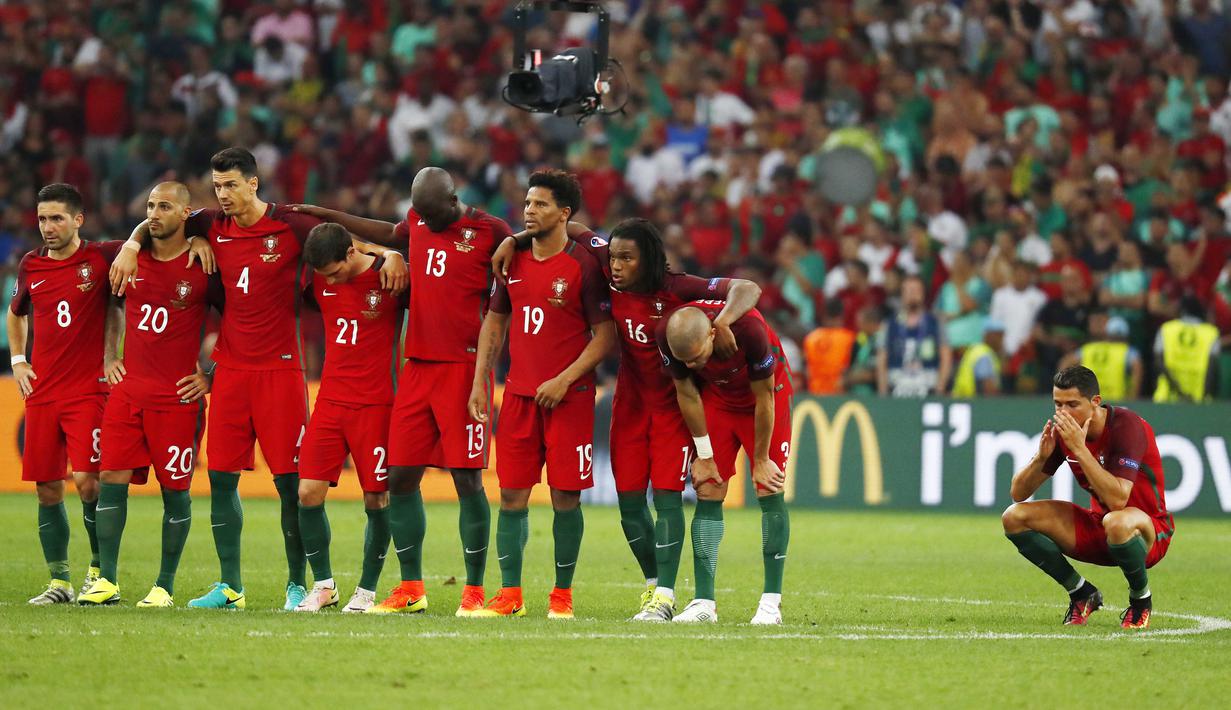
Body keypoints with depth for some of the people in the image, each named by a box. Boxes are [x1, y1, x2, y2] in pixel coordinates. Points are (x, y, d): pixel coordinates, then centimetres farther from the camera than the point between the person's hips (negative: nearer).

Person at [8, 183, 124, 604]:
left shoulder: (102, 258, -4)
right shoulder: (31, 266, 10)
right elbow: (16, 313, 28)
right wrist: (17, 360, 15)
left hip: (88, 389, -4)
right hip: (41, 392, 4)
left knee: (86, 481, -14)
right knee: (47, 489, 3)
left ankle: (99, 571, 2)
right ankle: (58, 582, 12)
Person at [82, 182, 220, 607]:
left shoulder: (204, 266, -5)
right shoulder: (131, 258, 8)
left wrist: (212, 376, -2)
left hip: (178, 396, -4)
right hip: (128, 390, 4)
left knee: (175, 489, 0)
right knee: (112, 479, -3)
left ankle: (165, 586, 8)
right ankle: (107, 581, 2)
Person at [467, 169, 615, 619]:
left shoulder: (584, 265, -7)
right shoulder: (514, 260, 8)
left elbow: (605, 334, -6)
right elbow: (495, 320, 17)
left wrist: (564, 380, -15)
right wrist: (480, 381, 9)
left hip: (569, 396, -5)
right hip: (519, 392, 5)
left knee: (565, 497, -1)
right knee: (511, 494, 2)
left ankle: (562, 595, 9)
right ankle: (509, 595, 7)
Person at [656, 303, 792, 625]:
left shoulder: (748, 330, -39)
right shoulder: (668, 335, -28)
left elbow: (764, 398, -24)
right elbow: (687, 394, -11)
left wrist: (761, 459, -13)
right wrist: (704, 455, -4)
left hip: (764, 395, -3)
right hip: (717, 399, 3)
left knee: (769, 492, -10)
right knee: (708, 494, -5)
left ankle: (771, 602, -7)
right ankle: (704, 601, -5)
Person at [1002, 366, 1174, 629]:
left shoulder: (1127, 425, -23)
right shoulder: (1063, 430, -5)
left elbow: (1117, 499, -35)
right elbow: (1018, 493, -2)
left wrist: (1080, 449, -35)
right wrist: (1041, 456, -21)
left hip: (1149, 532, -6)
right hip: (1096, 528, 6)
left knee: (1117, 522, -42)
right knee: (1014, 517, -8)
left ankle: (1141, 598, -11)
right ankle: (1082, 594, 4)